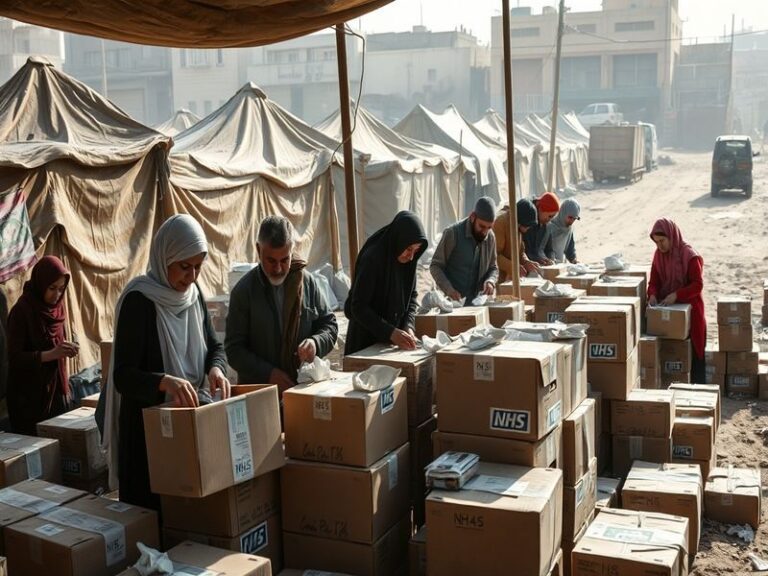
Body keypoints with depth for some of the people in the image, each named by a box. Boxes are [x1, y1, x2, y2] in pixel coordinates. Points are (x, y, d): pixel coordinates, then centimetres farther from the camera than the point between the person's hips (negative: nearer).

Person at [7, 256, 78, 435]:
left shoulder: (56, 308, 6)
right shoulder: (21, 312, -13)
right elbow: (14, 358, -17)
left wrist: (66, 348, -6)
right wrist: (51, 354, -28)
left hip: (56, 389, 6)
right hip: (29, 395, -6)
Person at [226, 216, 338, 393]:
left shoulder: (307, 282, 6)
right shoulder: (243, 291, -2)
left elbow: (329, 324, 16)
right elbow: (234, 350, -1)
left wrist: (316, 343, -6)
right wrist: (267, 373, -16)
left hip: (304, 385, 3)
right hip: (257, 391, -2)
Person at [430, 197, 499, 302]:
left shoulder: (490, 237, 4)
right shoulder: (452, 233, -10)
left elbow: (493, 268, 15)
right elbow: (435, 266, -8)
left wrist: (490, 281, -8)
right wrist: (449, 290, -24)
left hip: (476, 303, 5)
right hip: (452, 302, -4)